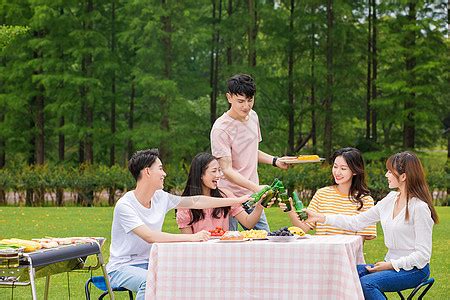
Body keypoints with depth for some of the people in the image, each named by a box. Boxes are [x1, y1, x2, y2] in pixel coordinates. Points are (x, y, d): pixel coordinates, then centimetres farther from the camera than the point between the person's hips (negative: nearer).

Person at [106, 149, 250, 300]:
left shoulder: (161, 198, 2)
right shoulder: (125, 205, -19)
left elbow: (195, 202, 10)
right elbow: (149, 236, -29)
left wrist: (237, 200, 9)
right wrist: (191, 237, -34)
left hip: (150, 264, 7)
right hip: (122, 268, -6)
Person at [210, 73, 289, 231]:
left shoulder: (253, 116, 8)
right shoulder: (221, 128, -16)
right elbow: (227, 170, -20)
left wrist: (275, 161, 7)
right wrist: (256, 187, -29)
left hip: (252, 196, 7)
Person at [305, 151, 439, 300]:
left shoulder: (420, 207, -15)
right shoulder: (391, 200, 8)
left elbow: (422, 254, -16)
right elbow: (357, 222, 11)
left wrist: (391, 265, -19)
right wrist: (321, 218, 7)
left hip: (414, 269, -7)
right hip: (392, 265, 7)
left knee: (366, 283, -28)